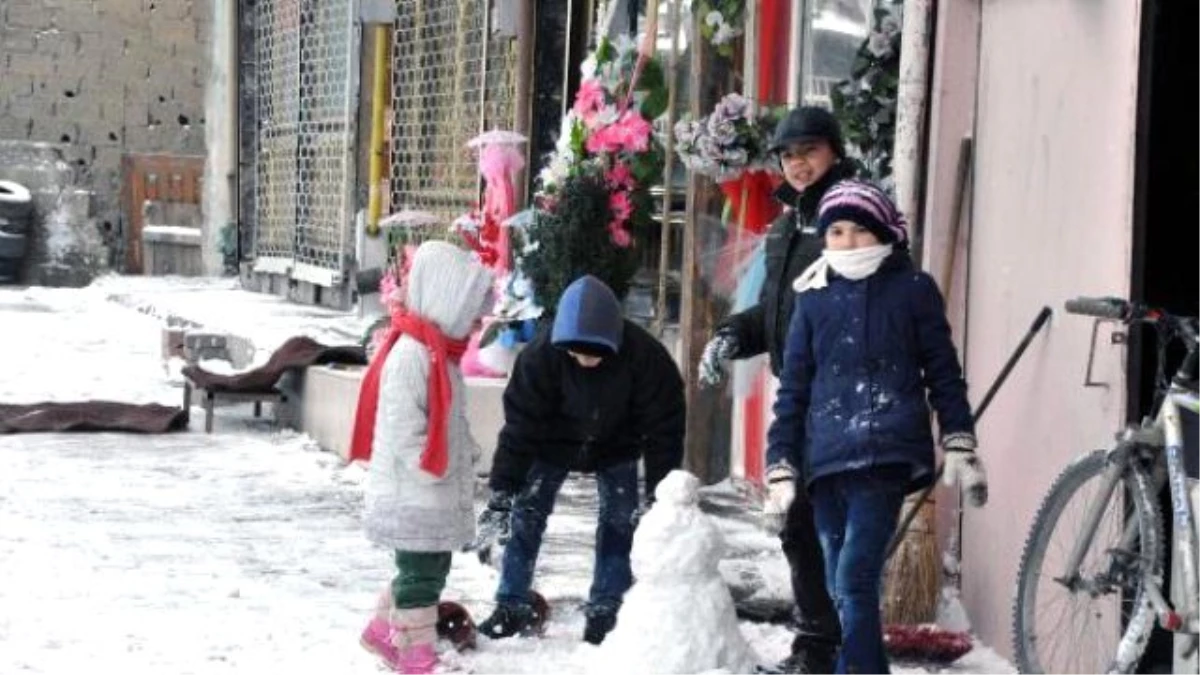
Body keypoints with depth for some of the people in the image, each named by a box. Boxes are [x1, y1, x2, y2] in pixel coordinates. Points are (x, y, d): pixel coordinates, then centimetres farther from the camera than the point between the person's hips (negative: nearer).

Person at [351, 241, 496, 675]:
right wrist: (437, 472, -18)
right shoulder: (411, 354, -20)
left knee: (429, 571, 19)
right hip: (412, 497, -10)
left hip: (435, 496, 10)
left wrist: (466, 458, 8)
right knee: (421, 576, -1)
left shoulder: (439, 350, 12)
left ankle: (383, 632, 34)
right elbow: (403, 432, -24)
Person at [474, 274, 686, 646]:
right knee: (526, 514, -4)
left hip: (615, 449, 0)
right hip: (553, 444, 0)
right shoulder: (541, 354, -34)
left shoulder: (645, 356, -34)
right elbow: (520, 423, -28)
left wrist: (657, 494, -24)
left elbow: (664, 427, -24)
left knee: (620, 519, -6)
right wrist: (501, 490, -30)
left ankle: (605, 611, 3)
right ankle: (512, 605, 6)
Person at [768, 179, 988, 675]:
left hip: (886, 453, -4)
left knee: (855, 579, -16)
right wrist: (780, 465, 10)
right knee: (841, 591, 6)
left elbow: (943, 373, 8)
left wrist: (960, 448, 3)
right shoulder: (813, 298, 12)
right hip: (827, 459, 4)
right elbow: (793, 387, 14)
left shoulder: (912, 289, 5)